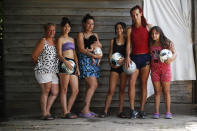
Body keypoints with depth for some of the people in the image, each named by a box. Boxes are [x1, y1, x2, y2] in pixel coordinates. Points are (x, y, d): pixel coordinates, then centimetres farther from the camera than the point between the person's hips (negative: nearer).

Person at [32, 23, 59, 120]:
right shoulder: (43, 41, -6)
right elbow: (34, 56, -5)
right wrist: (41, 64, 7)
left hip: (53, 71, 7)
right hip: (43, 71, -7)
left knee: (55, 92, 5)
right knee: (46, 91, -9)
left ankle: (47, 111, 16)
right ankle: (44, 114, -2)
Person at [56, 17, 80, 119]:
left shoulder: (72, 39, 22)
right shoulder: (60, 39, 1)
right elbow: (59, 54, -9)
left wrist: (77, 67, 13)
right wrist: (66, 62, -27)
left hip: (73, 64, 7)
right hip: (64, 64, -7)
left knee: (75, 90, 2)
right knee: (64, 89, -6)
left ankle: (68, 111, 9)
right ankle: (65, 113, -6)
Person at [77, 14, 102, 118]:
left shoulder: (95, 35, 19)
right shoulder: (81, 35, 1)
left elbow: (100, 46, 21)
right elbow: (81, 49, -9)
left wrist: (97, 44, -2)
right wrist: (94, 55, -16)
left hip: (94, 62, 7)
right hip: (85, 61, -7)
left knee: (90, 86, 3)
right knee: (93, 85, -15)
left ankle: (86, 110, 6)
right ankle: (85, 109, -14)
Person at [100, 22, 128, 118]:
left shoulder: (127, 41, 3)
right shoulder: (113, 41, 8)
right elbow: (110, 54, 6)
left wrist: (123, 60, -20)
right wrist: (111, 63, -11)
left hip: (124, 66, 0)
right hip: (114, 67, 1)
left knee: (122, 89, 4)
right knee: (111, 90, -3)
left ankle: (121, 111, 9)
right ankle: (105, 111, 1)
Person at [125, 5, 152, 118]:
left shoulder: (148, 27, 7)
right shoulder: (130, 30, 9)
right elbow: (128, 44, 2)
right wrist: (127, 57, -14)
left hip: (145, 57, -1)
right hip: (134, 57, 1)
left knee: (144, 83, 0)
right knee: (132, 83, -11)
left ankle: (142, 110, 3)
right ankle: (132, 110, -9)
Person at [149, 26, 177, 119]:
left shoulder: (167, 43, -6)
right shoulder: (150, 45, 4)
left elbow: (174, 53, -13)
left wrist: (171, 58, -33)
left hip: (165, 69, -2)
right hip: (154, 69, 2)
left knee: (166, 91, 2)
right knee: (157, 91, 4)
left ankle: (168, 112, 5)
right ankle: (156, 112, 4)